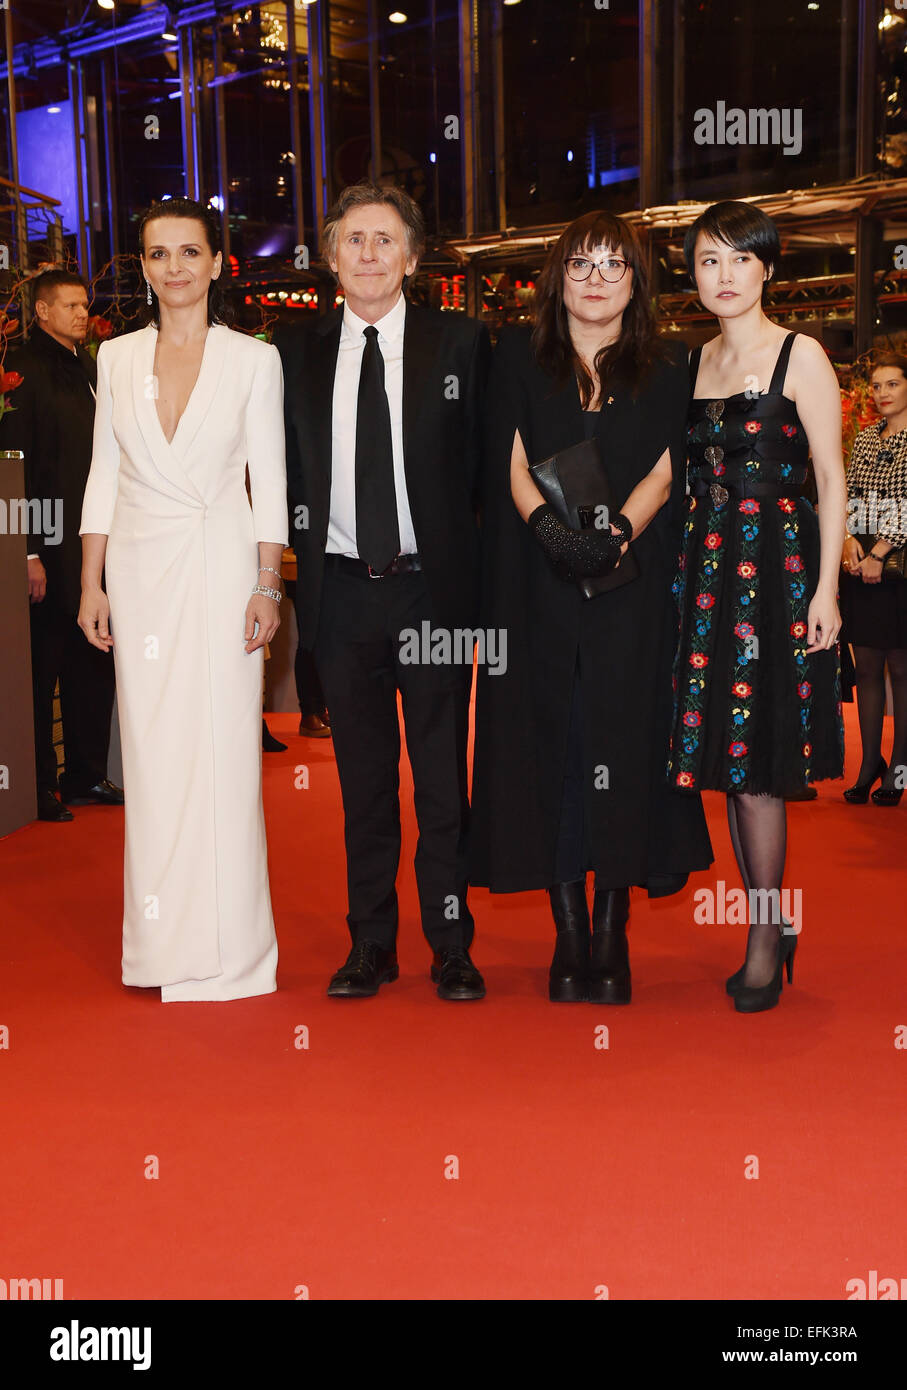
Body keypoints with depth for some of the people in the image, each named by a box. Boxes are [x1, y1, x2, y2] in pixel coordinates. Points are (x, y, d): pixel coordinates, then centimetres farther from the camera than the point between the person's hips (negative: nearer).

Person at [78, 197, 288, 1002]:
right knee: (151, 751, 5)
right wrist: (93, 585, 5)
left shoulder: (254, 360, 0)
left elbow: (269, 480, 0)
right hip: (140, 567, 3)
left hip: (223, 565, -3)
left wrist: (267, 587, -7)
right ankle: (161, 941, 15)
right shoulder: (116, 358, 8)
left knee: (223, 748, -1)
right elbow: (104, 474, 10)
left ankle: (226, 943, 10)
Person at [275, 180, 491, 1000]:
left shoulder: (461, 343, 2)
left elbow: (485, 459, 3)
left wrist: (456, 551, -4)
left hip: (433, 586, -2)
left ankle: (451, 946, 16)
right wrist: (308, 541, 2)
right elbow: (284, 468, 13)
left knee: (443, 775, 4)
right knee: (363, 775, 10)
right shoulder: (295, 353, 8)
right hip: (341, 588, 2)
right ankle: (371, 944, 20)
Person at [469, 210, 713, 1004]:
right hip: (541, 594, 0)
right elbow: (514, 467, 1)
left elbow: (663, 473, 0)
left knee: (624, 749, -1)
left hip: (633, 592, 0)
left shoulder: (666, 371, 10)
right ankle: (569, 936, 8)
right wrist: (552, 530, -17)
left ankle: (612, 934, 8)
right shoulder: (519, 358, 10)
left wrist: (617, 535, -18)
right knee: (551, 747, 0)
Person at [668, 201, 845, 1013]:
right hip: (706, 566, 6)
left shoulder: (800, 357, -3)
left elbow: (831, 480, -6)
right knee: (726, 758, 8)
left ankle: (765, 944, 6)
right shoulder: (694, 361, 13)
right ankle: (775, 922, 21)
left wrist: (825, 588, -13)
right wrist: (683, 569, 9)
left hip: (776, 564, -6)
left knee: (756, 763, -6)